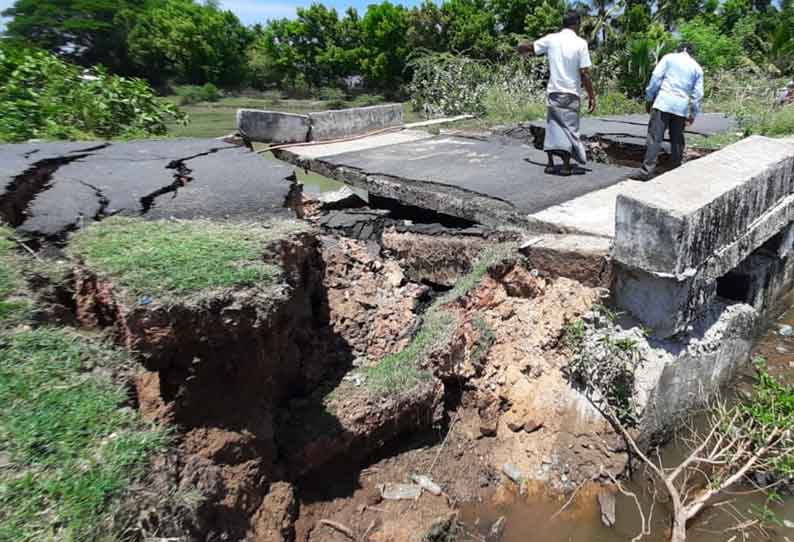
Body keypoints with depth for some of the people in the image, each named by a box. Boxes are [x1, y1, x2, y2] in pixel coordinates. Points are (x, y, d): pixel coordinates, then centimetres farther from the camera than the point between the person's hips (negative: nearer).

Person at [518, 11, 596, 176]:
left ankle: (550, 163, 8)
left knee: (553, 126, 11)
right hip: (571, 93, -3)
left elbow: (524, 47, 7)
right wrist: (592, 96, -3)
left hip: (554, 91, 3)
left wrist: (523, 50, 32)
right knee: (569, 128, 5)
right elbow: (584, 73, -10)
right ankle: (566, 166, 4)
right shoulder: (580, 43, -8)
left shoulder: (551, 39, 0)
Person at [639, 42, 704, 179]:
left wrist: (649, 98, 2)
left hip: (663, 102, -3)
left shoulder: (669, 57, 11)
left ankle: (647, 170, -19)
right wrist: (693, 114, 19)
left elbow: (656, 77, -1)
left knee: (655, 137, -10)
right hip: (682, 106, 3)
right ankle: (677, 168, 20)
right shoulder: (697, 68, 17)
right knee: (677, 139, 14)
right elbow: (698, 94, 13)